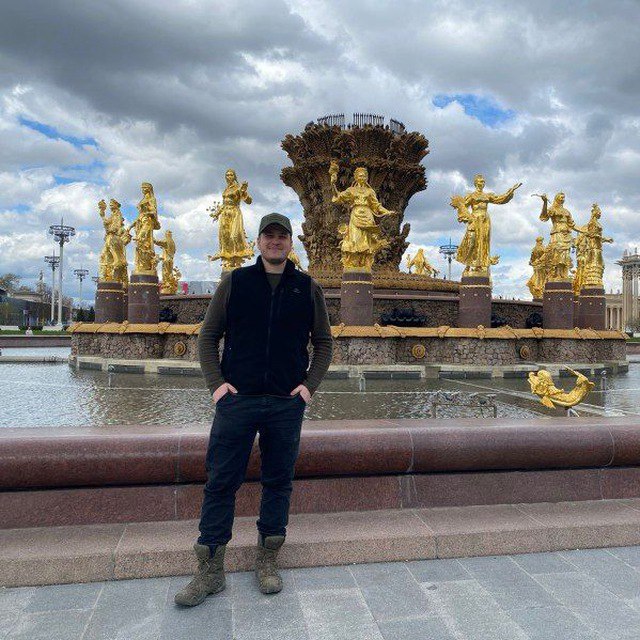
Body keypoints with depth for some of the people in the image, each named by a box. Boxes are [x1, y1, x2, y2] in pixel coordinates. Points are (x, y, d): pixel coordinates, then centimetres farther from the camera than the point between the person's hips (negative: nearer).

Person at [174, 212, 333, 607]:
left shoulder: (308, 288, 7)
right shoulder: (235, 282, 5)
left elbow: (324, 342, 12)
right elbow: (208, 335, 8)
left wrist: (310, 384, -1)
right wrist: (215, 382, -4)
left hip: (287, 403, 1)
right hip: (237, 398, 0)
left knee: (279, 482, 10)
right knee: (221, 482, 3)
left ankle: (268, 562, 27)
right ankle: (210, 571, 16)